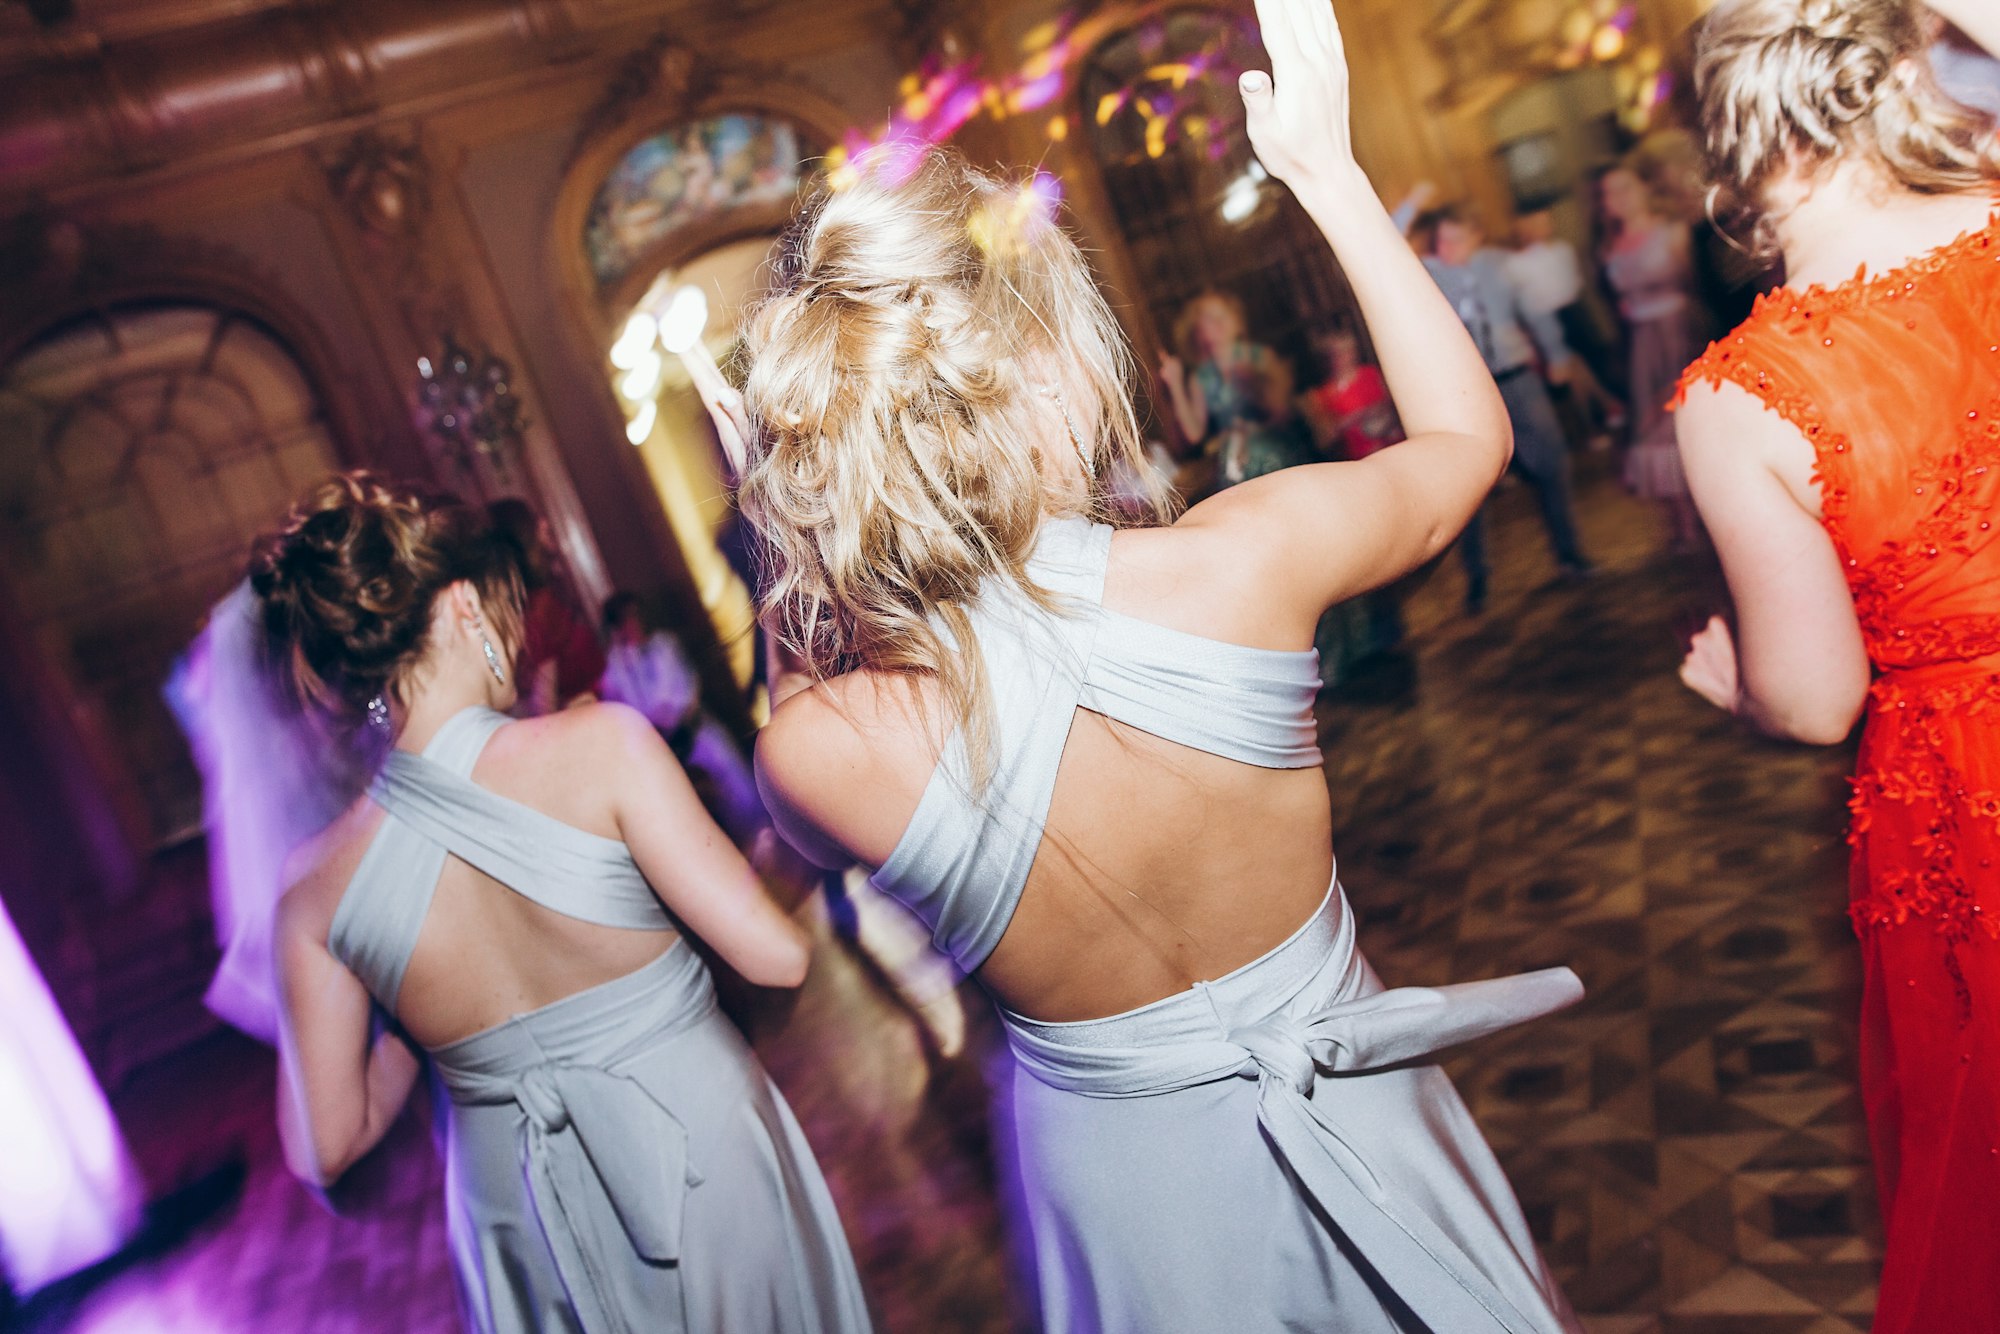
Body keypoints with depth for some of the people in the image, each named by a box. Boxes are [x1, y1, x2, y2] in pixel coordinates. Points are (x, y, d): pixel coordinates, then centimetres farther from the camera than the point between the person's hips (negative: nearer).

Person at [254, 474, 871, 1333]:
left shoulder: (317, 889, -10)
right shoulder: (599, 744, -22)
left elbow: (326, 1147, -3)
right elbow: (775, 956, -20)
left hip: (528, 1218, 3)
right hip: (703, 1158, -3)